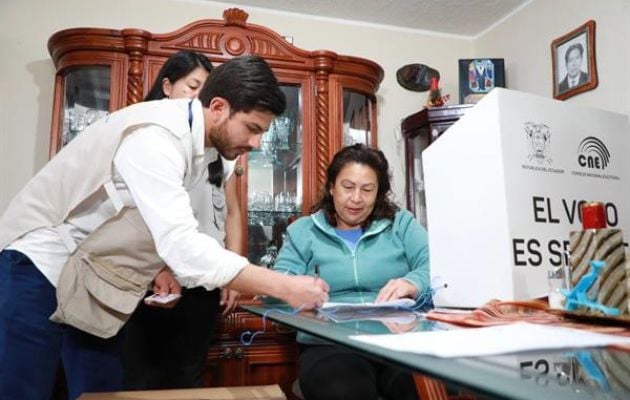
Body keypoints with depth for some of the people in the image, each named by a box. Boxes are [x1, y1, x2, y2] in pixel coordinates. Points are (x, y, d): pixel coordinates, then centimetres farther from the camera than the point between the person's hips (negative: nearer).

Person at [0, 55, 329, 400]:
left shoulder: (191, 135, 1)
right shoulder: (155, 136, -28)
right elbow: (183, 245, -38)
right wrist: (285, 287, -37)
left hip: (92, 272, 8)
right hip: (43, 262, -8)